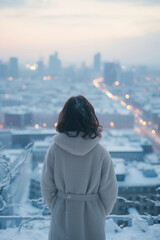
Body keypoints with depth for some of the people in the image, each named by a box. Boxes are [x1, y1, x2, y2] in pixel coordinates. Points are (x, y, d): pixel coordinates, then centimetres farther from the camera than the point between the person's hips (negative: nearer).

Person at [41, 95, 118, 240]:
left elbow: (47, 187, -5)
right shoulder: (101, 153, -18)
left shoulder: (54, 150, -16)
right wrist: (104, 212, 10)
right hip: (92, 216, -1)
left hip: (62, 214, 1)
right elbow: (109, 191, -9)